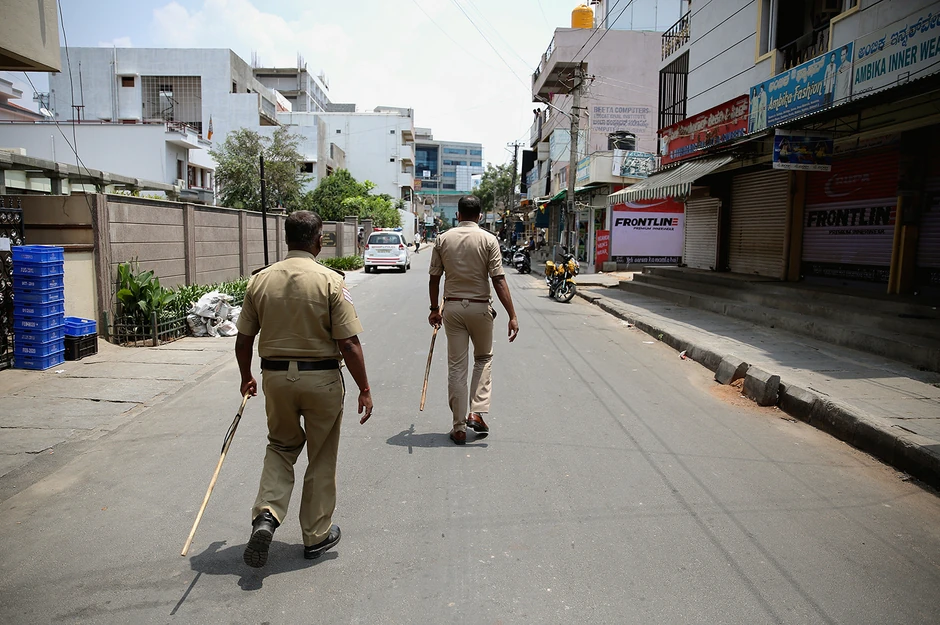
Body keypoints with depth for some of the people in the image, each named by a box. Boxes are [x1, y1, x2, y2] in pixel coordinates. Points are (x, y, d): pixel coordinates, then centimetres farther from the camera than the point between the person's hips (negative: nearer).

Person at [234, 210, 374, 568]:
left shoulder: (260, 280, 0)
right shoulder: (330, 281, -12)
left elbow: (243, 340, 6)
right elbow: (349, 343, -15)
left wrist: (247, 378, 22)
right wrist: (364, 389, -6)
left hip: (275, 376, 3)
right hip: (321, 378, -3)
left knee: (281, 446, 24)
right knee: (321, 458, 13)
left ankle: (266, 515, 6)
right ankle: (317, 535, 25)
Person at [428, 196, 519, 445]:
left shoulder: (443, 239, 2)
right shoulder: (488, 240, -6)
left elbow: (434, 278, 4)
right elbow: (499, 280, -12)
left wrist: (435, 309, 18)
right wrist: (512, 316, -10)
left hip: (452, 307, 2)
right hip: (479, 307, -2)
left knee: (456, 366, 7)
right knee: (484, 358, 19)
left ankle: (459, 427, 11)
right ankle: (477, 413, 7)